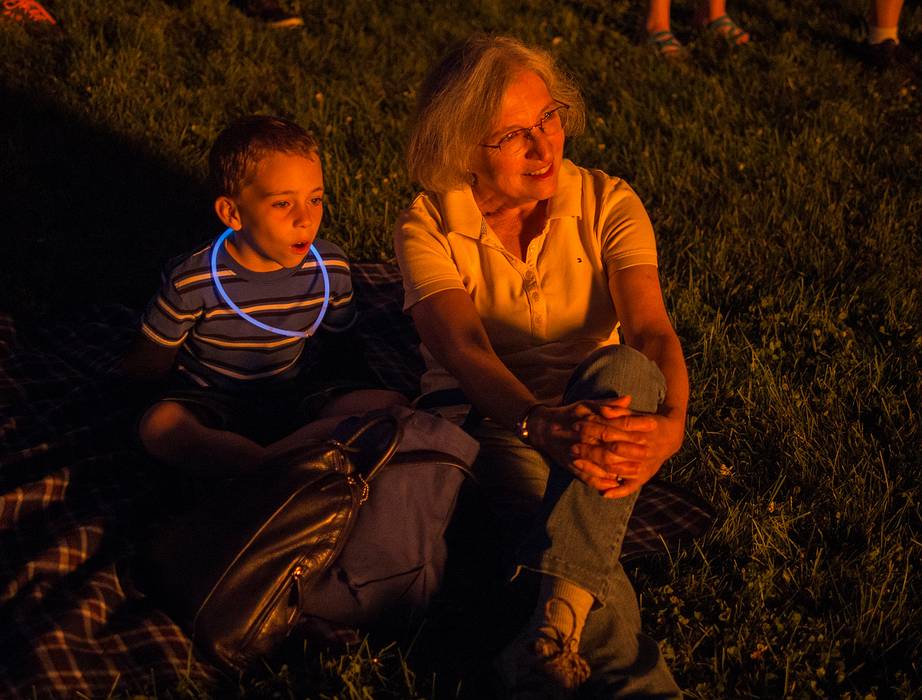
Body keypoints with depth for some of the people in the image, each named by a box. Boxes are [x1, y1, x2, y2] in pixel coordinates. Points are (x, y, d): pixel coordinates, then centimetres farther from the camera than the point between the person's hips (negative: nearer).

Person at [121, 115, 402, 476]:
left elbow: (341, 345, 9)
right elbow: (148, 365, -4)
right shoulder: (192, 281, -17)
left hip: (297, 398, 3)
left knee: (392, 405, -22)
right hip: (212, 402, -3)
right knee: (159, 426, -36)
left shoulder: (331, 269, -8)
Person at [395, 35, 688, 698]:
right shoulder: (428, 228, -10)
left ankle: (555, 626, -46)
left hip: (596, 407, 1)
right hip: (485, 415, -1)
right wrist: (542, 422, -50)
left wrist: (670, 419, -45)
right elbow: (463, 348, -27)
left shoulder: (607, 204, -6)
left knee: (626, 368, -36)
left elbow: (651, 329, -20)